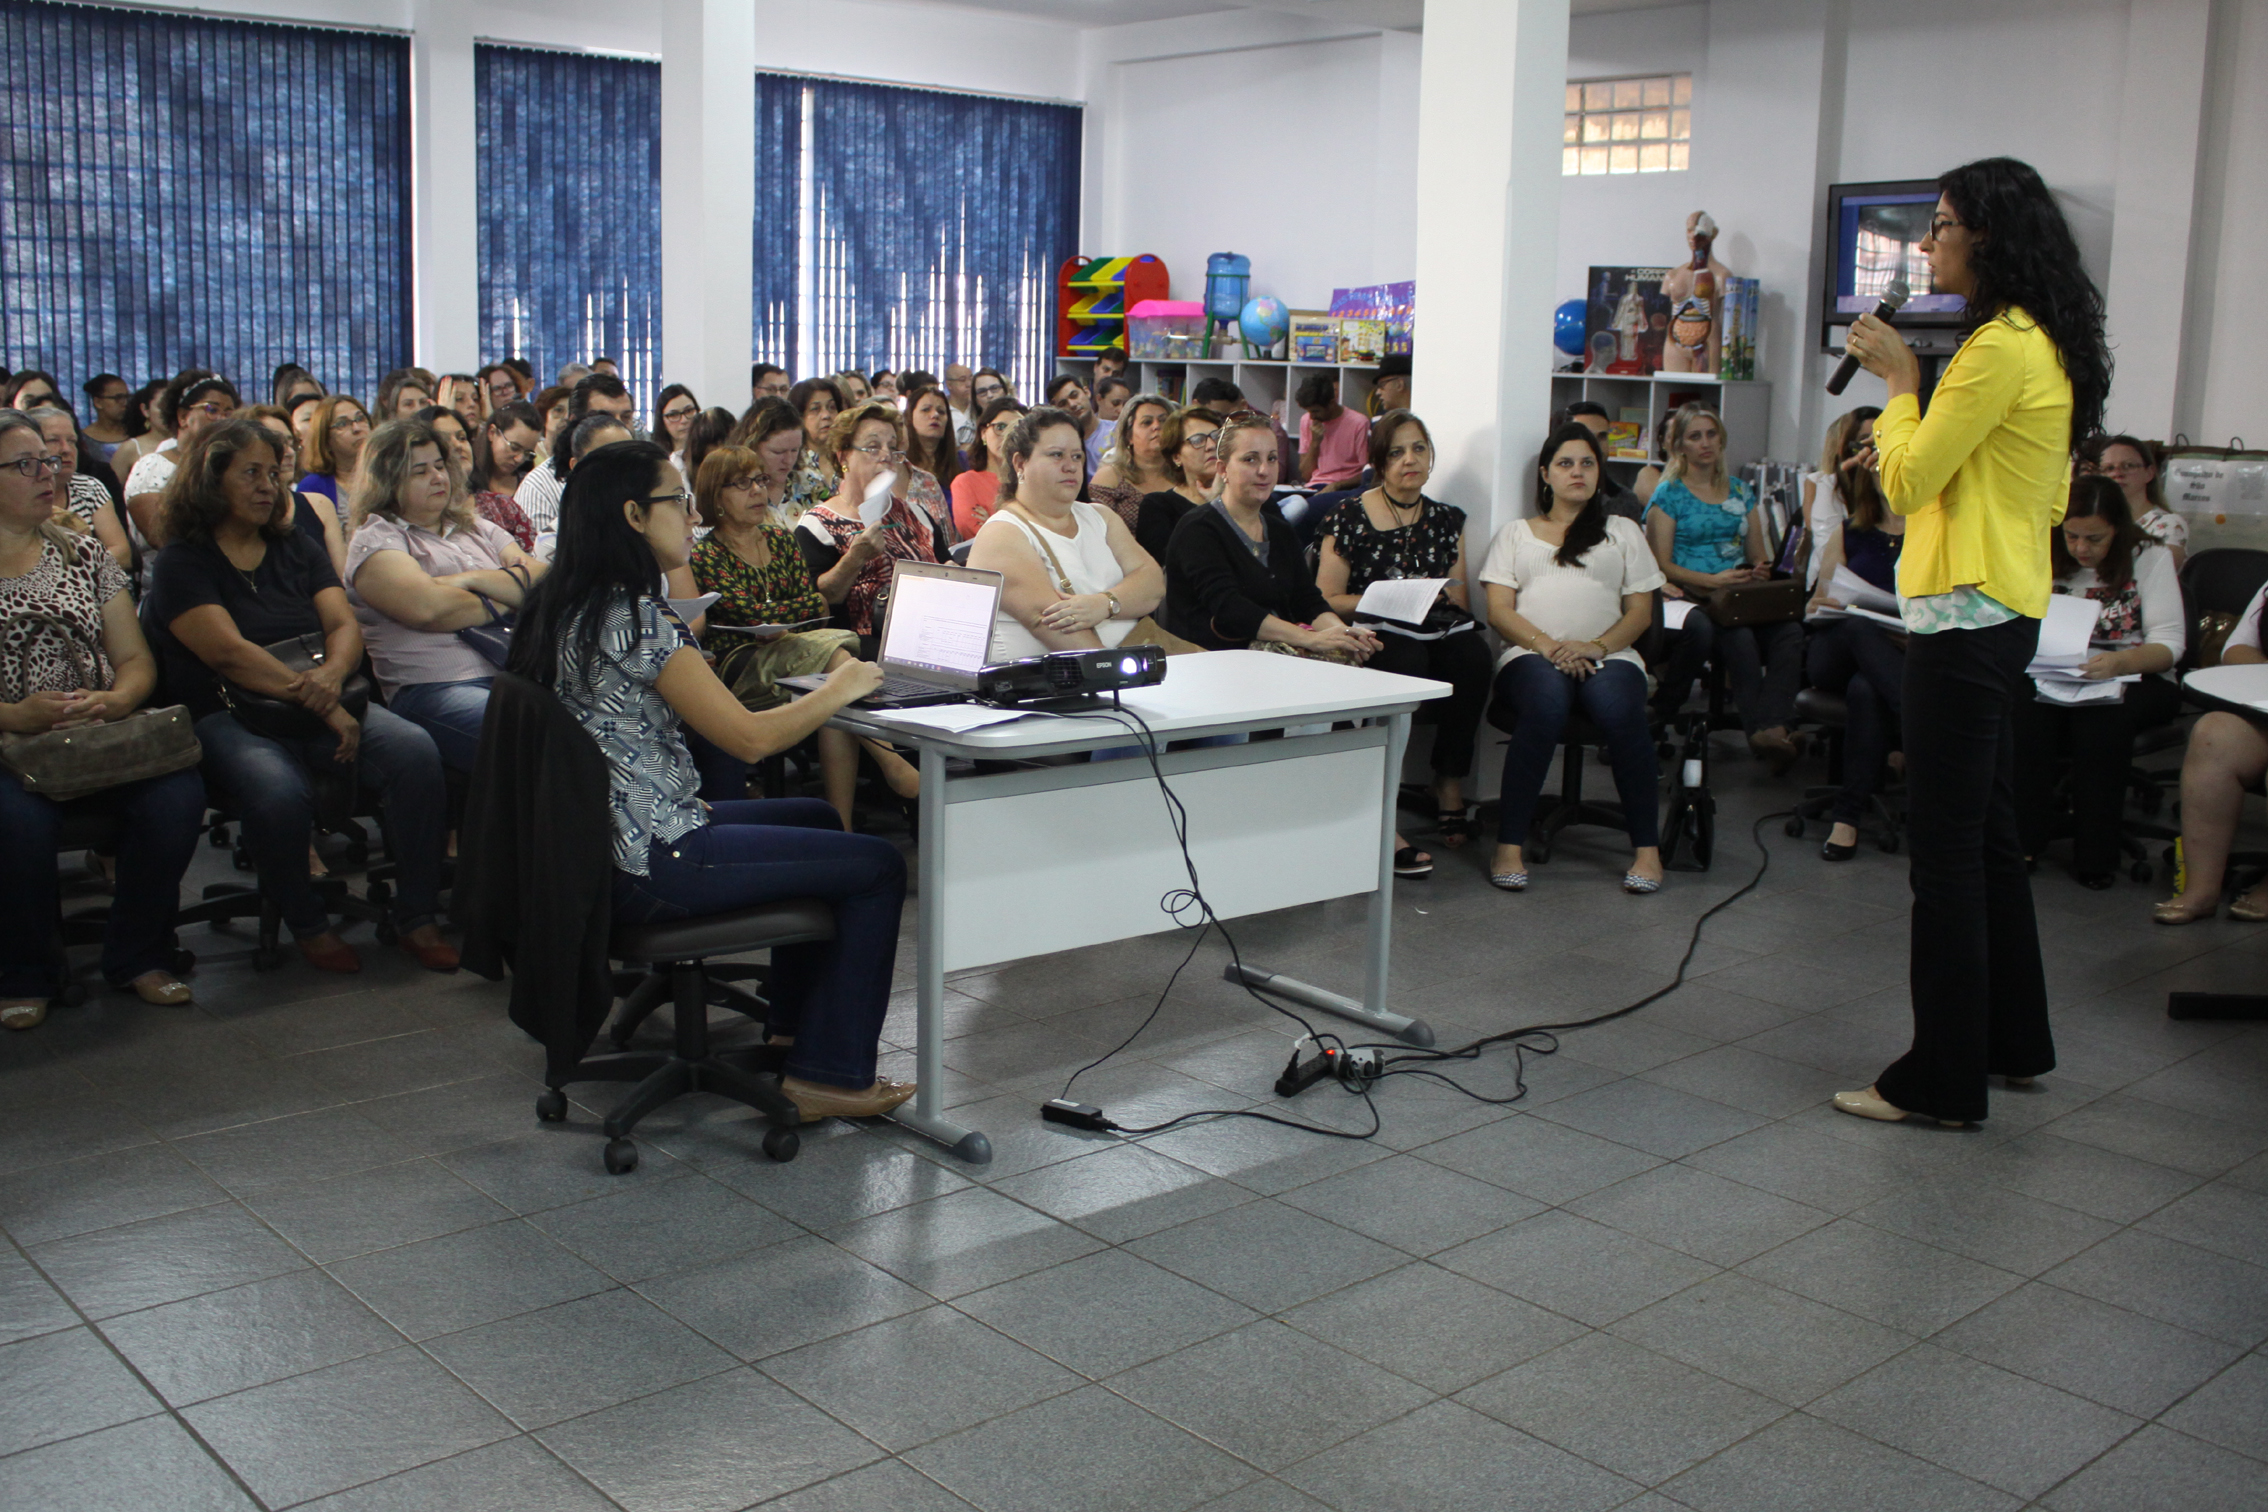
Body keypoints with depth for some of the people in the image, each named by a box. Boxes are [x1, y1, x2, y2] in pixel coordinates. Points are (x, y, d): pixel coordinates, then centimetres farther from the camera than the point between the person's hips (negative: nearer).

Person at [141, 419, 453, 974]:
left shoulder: (296, 549, 18)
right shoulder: (182, 563, 2)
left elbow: (345, 626, 6)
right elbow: (228, 653, -12)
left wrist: (331, 676, -19)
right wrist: (319, 704, -20)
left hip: (319, 708, 5)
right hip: (228, 717, -5)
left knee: (415, 751, -25)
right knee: (278, 789, -38)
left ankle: (417, 918, -17)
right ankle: (307, 925, -11)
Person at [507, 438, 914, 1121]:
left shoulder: (562, 606, 8)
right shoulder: (638, 621, -21)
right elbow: (749, 737, -19)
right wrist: (839, 688, -7)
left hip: (603, 843, 10)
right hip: (651, 864, -10)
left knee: (816, 817, 28)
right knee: (878, 866, -1)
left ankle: (792, 1029, 36)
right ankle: (828, 1075, 6)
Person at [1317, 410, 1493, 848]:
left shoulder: (1447, 519, 19)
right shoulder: (1349, 517, 7)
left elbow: (1463, 603, 17)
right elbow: (1326, 601, 0)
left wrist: (1443, 595, -6)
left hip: (1439, 631, 4)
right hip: (1375, 634, -3)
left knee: (1472, 654, -31)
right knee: (1406, 660, -37)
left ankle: (1450, 787, -19)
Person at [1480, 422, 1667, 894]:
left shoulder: (1622, 532, 24)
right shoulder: (1515, 533, 22)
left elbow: (1640, 611, 13)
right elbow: (1499, 611, 8)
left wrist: (1596, 647, -9)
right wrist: (1548, 646, -12)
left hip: (1608, 655, 1)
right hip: (1532, 655, -1)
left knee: (1620, 710, -36)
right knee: (1546, 704, -38)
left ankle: (1647, 847, -25)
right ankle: (1509, 847, -33)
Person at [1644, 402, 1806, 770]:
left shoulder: (1740, 491, 22)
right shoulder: (1668, 494, 7)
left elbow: (1758, 557, 23)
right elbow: (1663, 566, -2)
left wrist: (1759, 573, -2)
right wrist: (1713, 581, -16)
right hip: (1691, 598, -4)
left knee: (1789, 631, -30)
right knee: (1740, 637, -37)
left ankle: (1772, 728, -44)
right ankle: (1762, 729, -34)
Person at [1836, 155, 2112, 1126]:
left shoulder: (1999, 348, -17)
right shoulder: (2045, 346, 15)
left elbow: (1906, 482, -17)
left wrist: (1900, 379, -4)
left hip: (1969, 615, -11)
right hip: (2005, 609, 11)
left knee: (1946, 846, -5)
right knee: (1986, 833, 19)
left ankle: (1942, 1081, 2)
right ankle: (2013, 1039, 31)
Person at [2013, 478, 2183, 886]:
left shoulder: (2151, 558, 2)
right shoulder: (2048, 561, 10)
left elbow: (2170, 642, -8)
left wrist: (2119, 662, -30)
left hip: (2136, 679, -2)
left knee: (2100, 714, -37)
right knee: (2027, 705, -33)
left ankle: (2095, 856, -27)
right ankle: (2024, 839, -25)